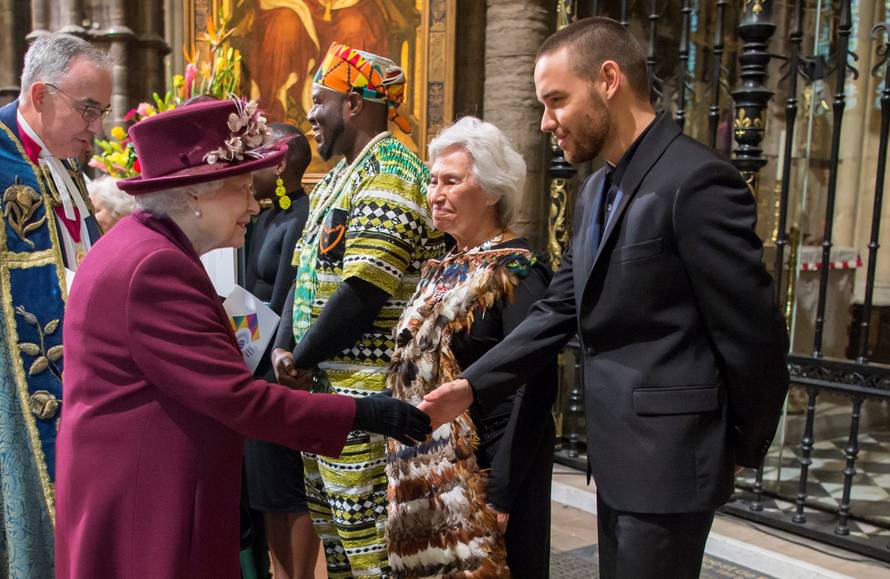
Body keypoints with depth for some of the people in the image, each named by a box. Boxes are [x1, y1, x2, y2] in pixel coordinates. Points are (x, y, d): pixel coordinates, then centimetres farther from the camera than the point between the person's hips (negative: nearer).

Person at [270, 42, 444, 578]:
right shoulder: (337, 179, 16)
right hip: (324, 388, 10)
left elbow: (363, 292, -22)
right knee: (333, 530, 21)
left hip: (363, 393, -10)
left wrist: (303, 360, -11)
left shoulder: (390, 173, -14)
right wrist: (285, 348, 0)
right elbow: (308, 276, 15)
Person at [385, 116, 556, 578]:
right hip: (425, 471, 8)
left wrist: (500, 490, -19)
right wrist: (407, 468, 12)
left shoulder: (516, 272, -15)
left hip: (480, 471, -7)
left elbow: (534, 387, -19)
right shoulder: (443, 270, 9)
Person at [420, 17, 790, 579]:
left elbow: (752, 333, -15)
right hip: (617, 453, 8)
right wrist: (472, 385, -3)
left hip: (668, 457, -8)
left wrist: (747, 446, -2)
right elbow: (558, 310, 6)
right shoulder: (597, 190, 9)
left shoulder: (696, 180, -19)